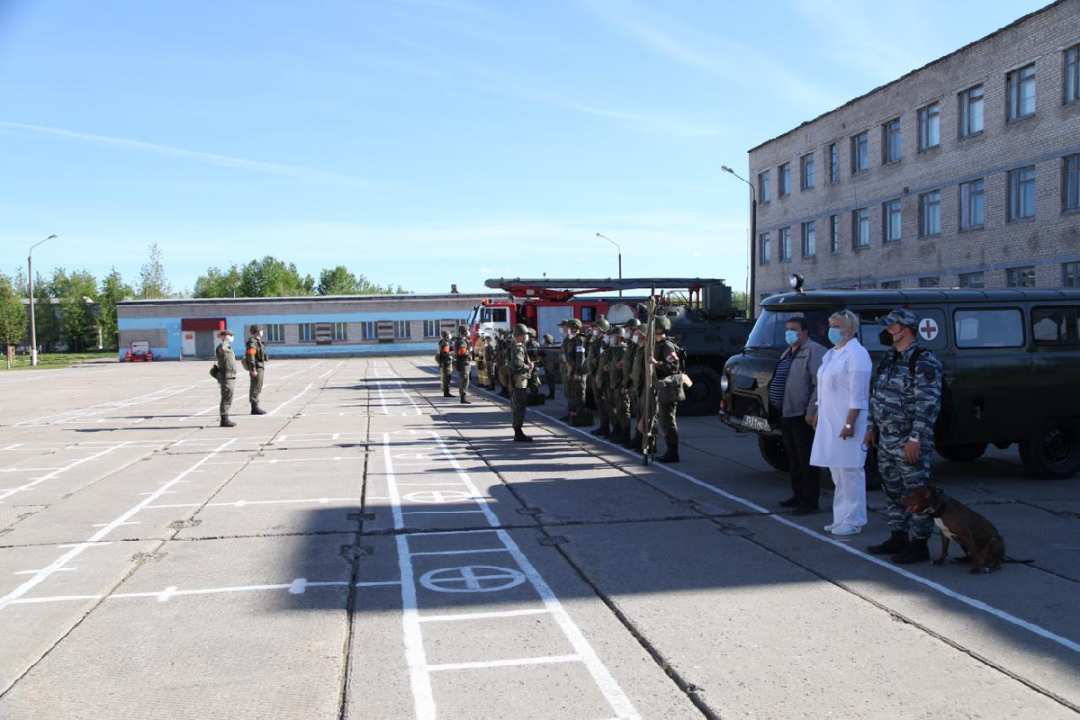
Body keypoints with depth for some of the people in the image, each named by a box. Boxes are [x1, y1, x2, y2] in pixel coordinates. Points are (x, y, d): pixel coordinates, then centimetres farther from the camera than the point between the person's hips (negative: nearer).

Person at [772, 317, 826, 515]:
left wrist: (811, 412, -23)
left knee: (806, 460, -5)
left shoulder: (814, 351, -12)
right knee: (793, 458, 17)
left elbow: (819, 384, -19)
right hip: (786, 414, 10)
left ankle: (810, 502, 0)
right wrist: (778, 409, 20)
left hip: (801, 415, -9)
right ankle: (798, 495, 27)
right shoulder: (788, 352, 18)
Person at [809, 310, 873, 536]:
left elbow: (858, 395, -18)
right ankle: (841, 518, 20)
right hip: (829, 422, 9)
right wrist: (818, 415, 19)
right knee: (837, 471, 13)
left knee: (850, 471, -4)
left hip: (846, 423, -9)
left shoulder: (856, 354, -12)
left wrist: (849, 424, -22)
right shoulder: (831, 354, 16)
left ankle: (853, 521, 3)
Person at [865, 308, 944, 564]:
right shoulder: (890, 359, 14)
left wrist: (916, 438, -24)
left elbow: (929, 404, -20)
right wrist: (872, 427, 18)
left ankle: (918, 544, 7)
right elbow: (877, 396, 21)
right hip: (886, 440, 9)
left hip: (909, 442, -9)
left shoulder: (924, 362, -15)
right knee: (894, 492, 16)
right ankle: (899, 538, 28)